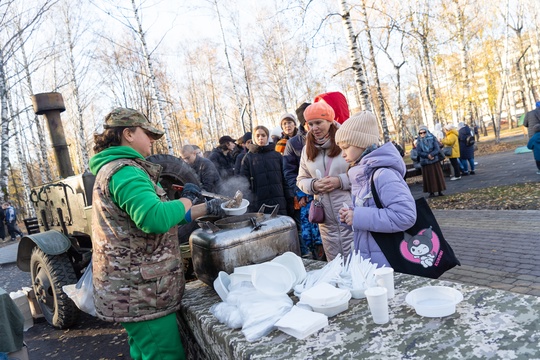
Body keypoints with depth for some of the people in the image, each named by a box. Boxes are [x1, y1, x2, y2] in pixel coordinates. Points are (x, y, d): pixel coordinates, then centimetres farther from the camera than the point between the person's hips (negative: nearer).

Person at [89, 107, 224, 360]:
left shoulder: (115, 169, 17)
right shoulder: (125, 171, -18)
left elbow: (159, 216, 20)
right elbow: (157, 219, -33)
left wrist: (206, 209, 15)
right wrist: (187, 199, -14)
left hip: (134, 289, 11)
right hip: (139, 293, -11)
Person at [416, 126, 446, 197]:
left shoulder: (432, 138, -1)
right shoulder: (419, 141, 2)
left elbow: (437, 149, -8)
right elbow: (419, 152, -7)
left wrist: (431, 155, -23)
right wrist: (427, 155, -20)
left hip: (435, 161, 0)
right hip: (425, 162, 0)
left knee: (438, 175, 3)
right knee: (429, 177, 1)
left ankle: (440, 191, 11)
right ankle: (431, 192, 6)